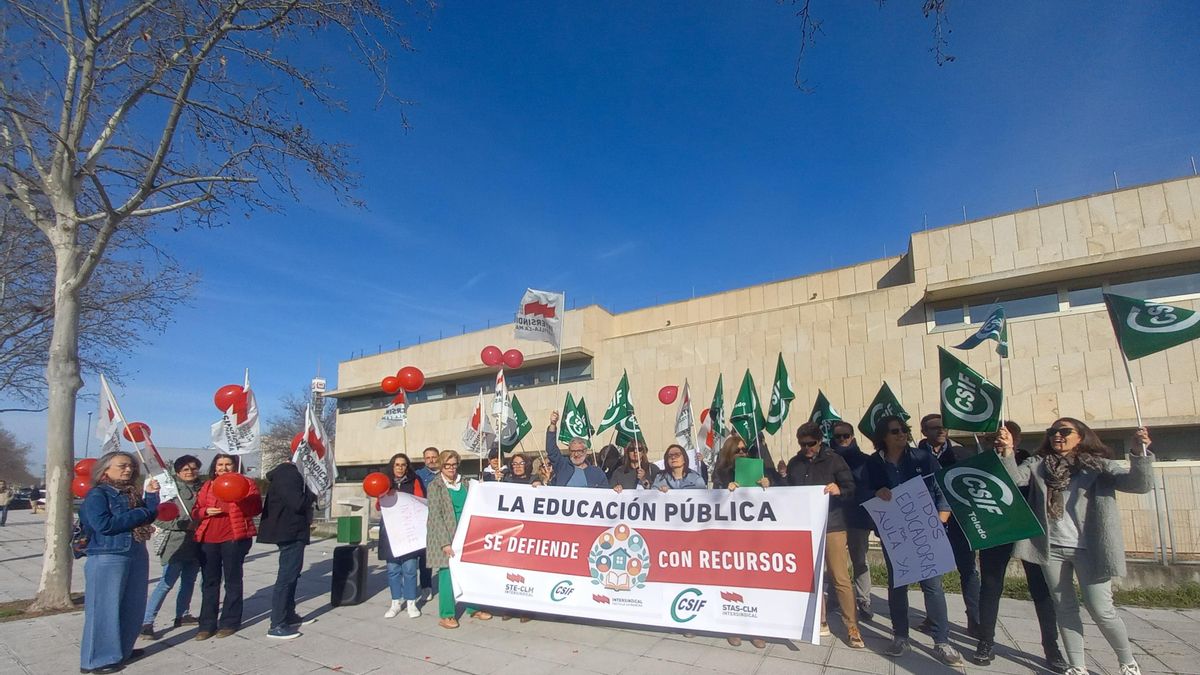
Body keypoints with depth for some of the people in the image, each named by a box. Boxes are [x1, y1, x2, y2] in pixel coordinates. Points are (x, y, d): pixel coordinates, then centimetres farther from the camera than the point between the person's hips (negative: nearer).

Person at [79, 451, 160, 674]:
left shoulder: (133, 492, 12)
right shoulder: (97, 494, -9)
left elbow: (149, 516, 9)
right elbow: (104, 524, -20)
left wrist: (151, 495, -5)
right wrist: (139, 514, -15)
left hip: (137, 555, 8)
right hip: (107, 558, -7)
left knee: (132, 607, 13)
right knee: (106, 608, -1)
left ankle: (122, 650, 27)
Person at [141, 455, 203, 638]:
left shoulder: (201, 489, 10)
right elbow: (158, 518, -12)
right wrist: (185, 524, -16)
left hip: (195, 545, 6)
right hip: (176, 544, -6)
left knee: (189, 581, 14)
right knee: (167, 582, -9)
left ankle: (182, 615, 27)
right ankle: (146, 622, -2)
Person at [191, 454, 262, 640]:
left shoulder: (246, 484, 2)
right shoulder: (207, 486, 14)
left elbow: (256, 508, -6)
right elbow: (195, 511, 12)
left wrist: (241, 498, -22)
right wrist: (206, 511, -9)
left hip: (234, 537, -4)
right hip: (208, 539, 4)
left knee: (233, 581, 4)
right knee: (209, 582, 8)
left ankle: (230, 622, 12)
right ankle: (207, 624, 16)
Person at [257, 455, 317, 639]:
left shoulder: (290, 472, 12)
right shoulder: (288, 474, -19)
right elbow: (298, 503, -27)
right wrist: (314, 493, -11)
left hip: (290, 531, 11)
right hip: (290, 532, -11)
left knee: (290, 574, 18)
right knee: (287, 576, -6)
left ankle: (289, 615, 29)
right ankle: (276, 626, -2)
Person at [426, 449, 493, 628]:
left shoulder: (463, 483, 9)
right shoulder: (435, 485, -6)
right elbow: (435, 515, -11)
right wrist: (445, 542, -17)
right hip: (445, 537, -5)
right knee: (447, 574, -2)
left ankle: (473, 608, 23)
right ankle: (446, 615, 11)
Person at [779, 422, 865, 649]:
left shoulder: (833, 460, -2)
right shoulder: (794, 463, 8)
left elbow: (852, 489, -5)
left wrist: (839, 490, -24)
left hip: (832, 526, -3)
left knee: (841, 579, -2)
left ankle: (852, 628, 8)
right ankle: (820, 622, 21)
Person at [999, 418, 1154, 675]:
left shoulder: (1099, 466, 0)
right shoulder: (1038, 464, 6)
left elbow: (1140, 484, -11)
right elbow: (1013, 478, -9)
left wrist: (1140, 453, -29)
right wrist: (1007, 451, -27)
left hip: (1088, 549, -2)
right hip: (1052, 548, 3)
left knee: (1100, 609, 0)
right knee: (1064, 608, 11)